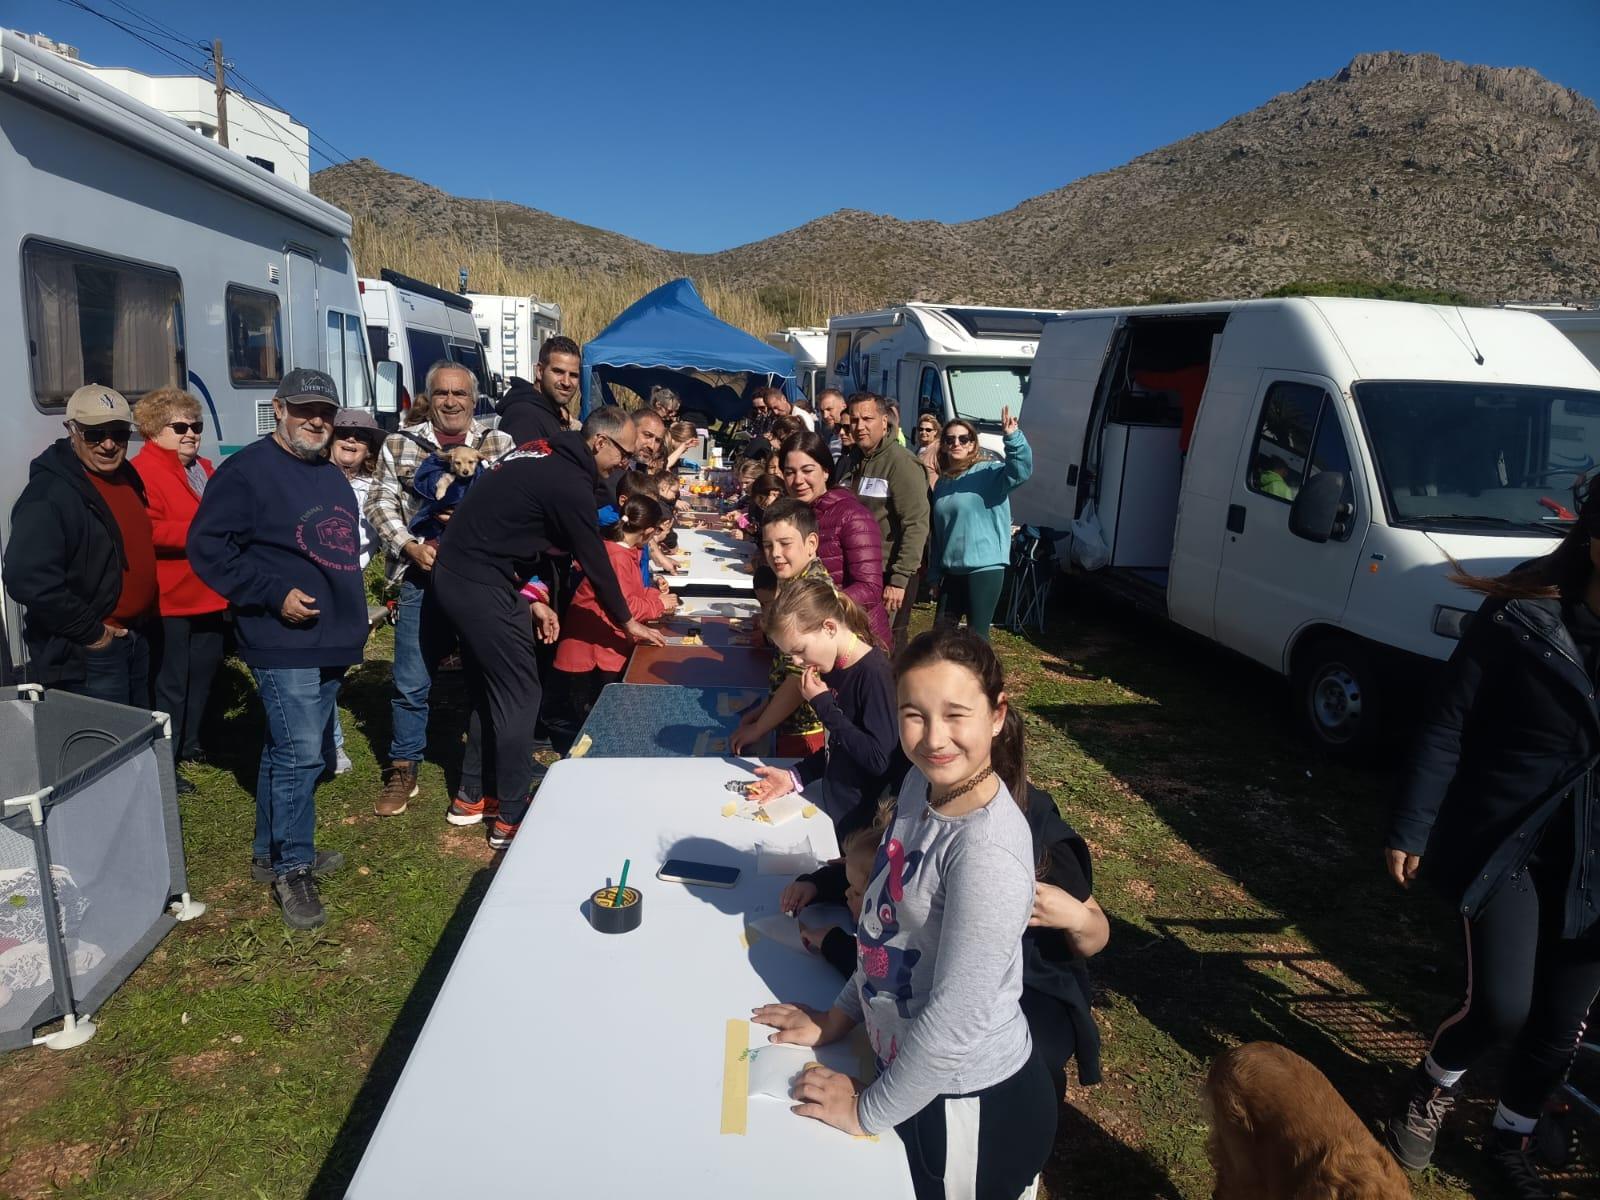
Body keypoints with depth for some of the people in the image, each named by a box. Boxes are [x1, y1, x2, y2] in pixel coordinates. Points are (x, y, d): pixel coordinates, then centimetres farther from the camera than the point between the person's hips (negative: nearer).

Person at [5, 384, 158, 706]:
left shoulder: (126, 476, 8)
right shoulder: (49, 494, -19)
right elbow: (28, 580, -28)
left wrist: (144, 623, 12)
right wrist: (90, 632, -21)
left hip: (137, 639, 8)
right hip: (88, 654, -8)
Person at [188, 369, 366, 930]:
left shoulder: (333, 477, 17)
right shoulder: (247, 471, -10)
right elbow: (208, 547, -14)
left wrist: (352, 622, 22)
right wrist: (274, 594, -21)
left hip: (331, 642, 9)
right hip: (284, 643, -8)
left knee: (291, 751, 17)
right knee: (300, 753, -10)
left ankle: (272, 851, 30)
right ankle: (292, 869, 3)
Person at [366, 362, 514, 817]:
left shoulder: (501, 444, 6)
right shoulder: (399, 446, 9)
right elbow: (379, 502, 6)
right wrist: (411, 547, -9)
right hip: (421, 578, 0)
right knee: (411, 682, 4)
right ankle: (403, 771, 20)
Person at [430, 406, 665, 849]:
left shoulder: (541, 454, 12)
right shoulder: (570, 483, -16)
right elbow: (595, 562, -8)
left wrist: (532, 596, 13)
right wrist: (628, 622, 6)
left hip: (451, 574, 10)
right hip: (481, 588, -10)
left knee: (489, 690, 19)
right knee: (519, 697, 0)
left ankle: (474, 796, 31)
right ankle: (512, 818, 9)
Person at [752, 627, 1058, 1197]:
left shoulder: (988, 852, -32)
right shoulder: (922, 781, -7)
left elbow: (955, 1019, -27)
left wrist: (868, 1109, -13)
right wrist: (840, 1015, 9)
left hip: (972, 1106, -7)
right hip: (914, 1069, 7)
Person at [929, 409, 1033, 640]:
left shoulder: (989, 472, -7)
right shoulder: (942, 483, 13)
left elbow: (1021, 470, -28)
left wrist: (1012, 437, -44)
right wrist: (934, 574, 16)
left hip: (985, 567, -7)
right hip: (952, 570, 7)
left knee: (977, 635, 0)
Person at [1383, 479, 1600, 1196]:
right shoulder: (1520, 621, -13)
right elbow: (1446, 729, -9)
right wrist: (1410, 830, -7)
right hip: (1503, 844, -3)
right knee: (1502, 1009, -9)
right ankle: (1434, 1085, 25)